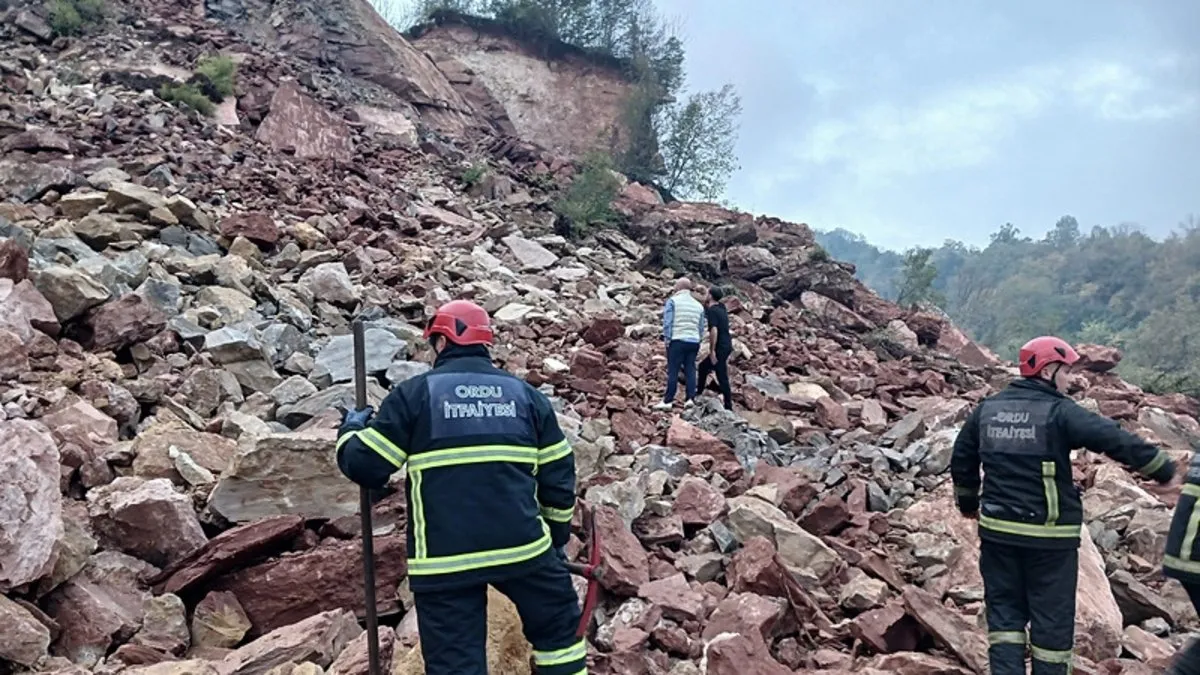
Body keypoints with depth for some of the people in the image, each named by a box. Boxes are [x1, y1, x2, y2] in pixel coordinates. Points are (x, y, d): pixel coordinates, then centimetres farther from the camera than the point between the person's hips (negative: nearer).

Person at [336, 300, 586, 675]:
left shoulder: (414, 393, 1)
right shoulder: (525, 394, 11)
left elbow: (365, 466, 1)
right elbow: (558, 474, 12)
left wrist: (352, 430, 23)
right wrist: (557, 535, 25)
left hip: (443, 559, -1)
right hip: (522, 545, 2)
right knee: (559, 627, 23)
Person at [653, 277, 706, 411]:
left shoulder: (673, 300, -1)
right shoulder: (698, 305, 15)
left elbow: (667, 321, -8)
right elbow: (701, 327, 15)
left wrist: (667, 338, -4)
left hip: (677, 340, -5)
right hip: (694, 341, 5)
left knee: (673, 371, -5)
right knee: (690, 370, 7)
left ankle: (668, 401, -5)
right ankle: (690, 398, 0)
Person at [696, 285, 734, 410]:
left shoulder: (712, 311, -14)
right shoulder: (721, 308, 13)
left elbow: (714, 331, -23)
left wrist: (712, 351, -22)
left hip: (720, 348, -9)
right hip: (726, 346, 9)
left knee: (722, 377, -1)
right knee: (703, 367, 18)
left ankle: (728, 406, 5)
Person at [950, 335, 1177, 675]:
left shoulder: (987, 408, 7)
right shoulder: (1060, 413, -12)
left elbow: (961, 459, 16)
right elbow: (1118, 441, -17)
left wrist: (968, 503, 29)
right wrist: (1168, 472, -5)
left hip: (997, 531, 5)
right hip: (1049, 537, -5)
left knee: (1004, 612, 12)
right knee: (1052, 621, 8)